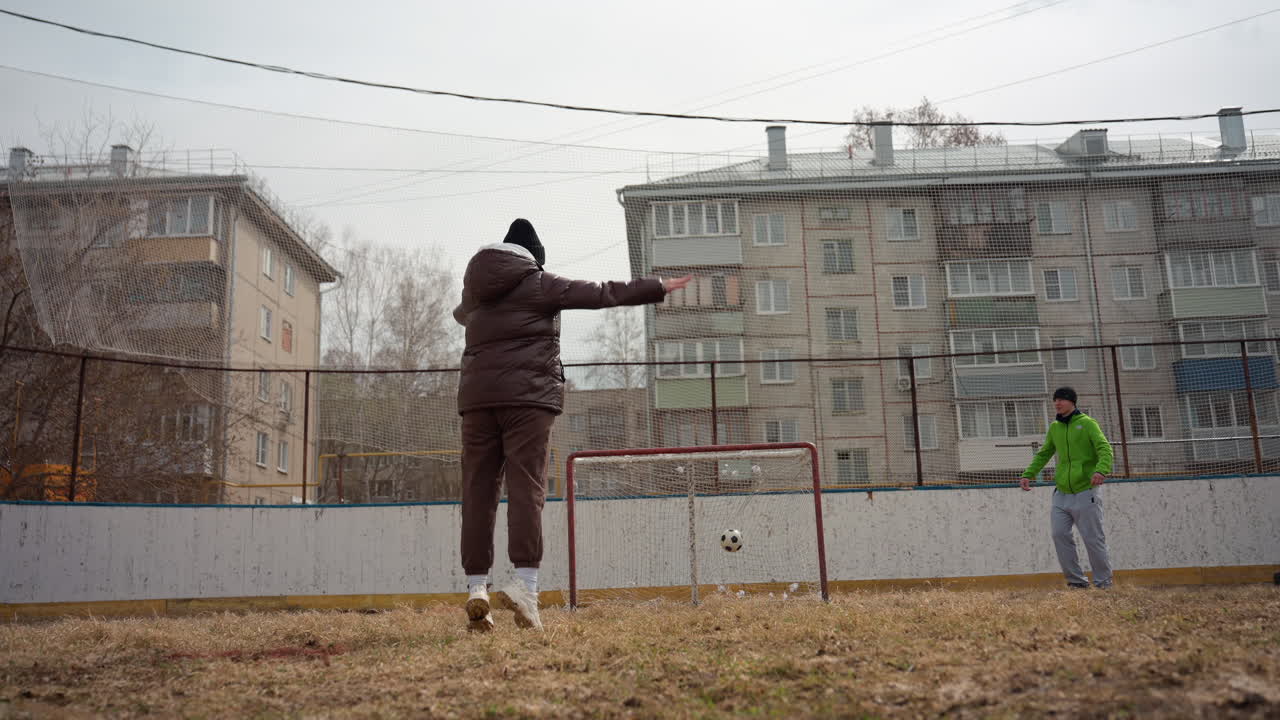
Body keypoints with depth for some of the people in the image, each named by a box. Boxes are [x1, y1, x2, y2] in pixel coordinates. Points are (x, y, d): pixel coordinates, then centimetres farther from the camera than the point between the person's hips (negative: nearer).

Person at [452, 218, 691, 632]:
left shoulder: (475, 291, 20)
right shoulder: (539, 284, 4)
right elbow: (601, 294, 2)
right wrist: (658, 288, 9)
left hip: (477, 396, 5)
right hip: (527, 395, -5)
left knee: (478, 491, 3)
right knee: (526, 488, -8)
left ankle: (476, 588, -3)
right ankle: (526, 584, -19)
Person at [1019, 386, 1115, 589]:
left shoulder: (1087, 424, -4)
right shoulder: (1054, 427, 13)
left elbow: (1105, 449, -16)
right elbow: (1043, 454, 21)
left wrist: (1101, 470, -35)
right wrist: (1028, 474, 9)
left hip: (1085, 492, -5)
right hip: (1061, 494, 5)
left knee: (1093, 539, -1)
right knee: (1059, 535, -5)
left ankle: (1104, 582, 14)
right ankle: (1076, 580, 5)